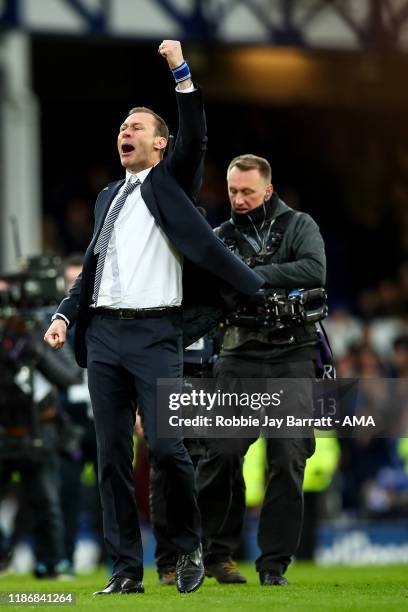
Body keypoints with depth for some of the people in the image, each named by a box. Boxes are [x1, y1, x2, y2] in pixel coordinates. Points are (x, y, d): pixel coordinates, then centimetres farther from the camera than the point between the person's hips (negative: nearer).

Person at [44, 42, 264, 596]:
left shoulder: (171, 180, 8)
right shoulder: (109, 197, 22)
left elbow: (194, 139, -9)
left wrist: (181, 72, -16)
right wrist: (65, 315, 8)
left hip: (155, 335, -5)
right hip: (104, 334, 5)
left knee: (166, 446, -15)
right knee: (112, 456, 2)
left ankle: (188, 548, 5)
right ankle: (126, 570, 6)